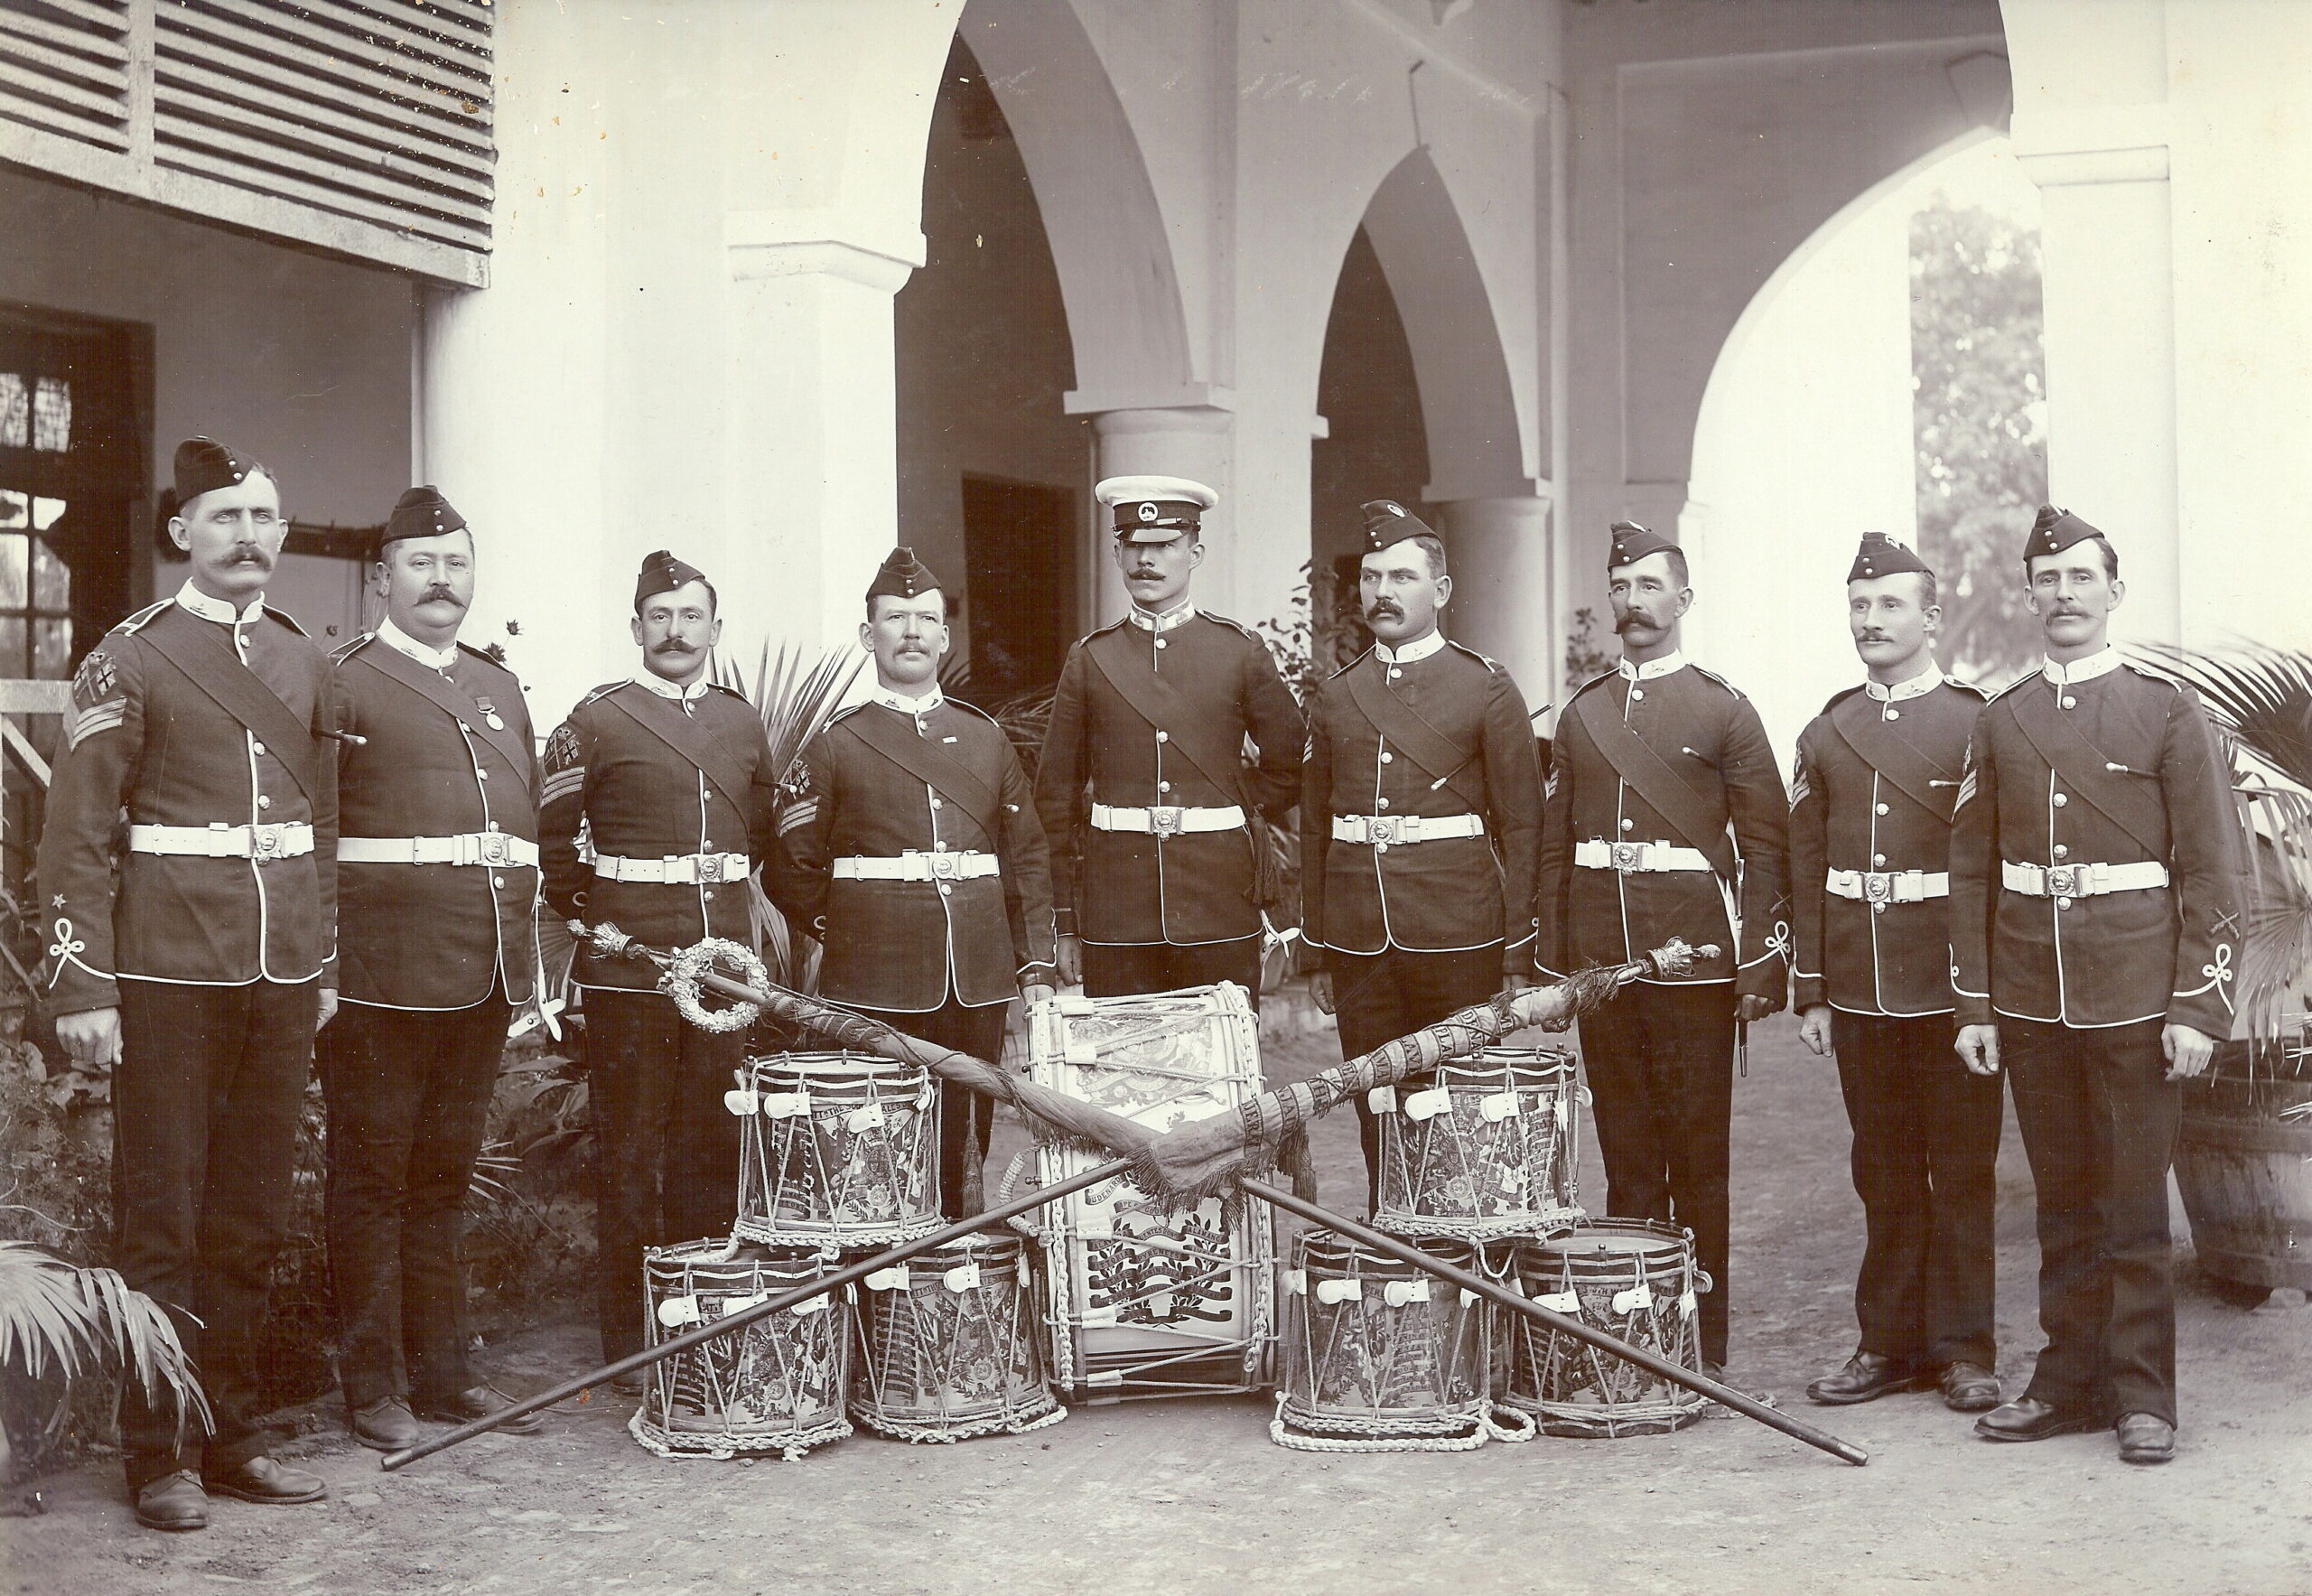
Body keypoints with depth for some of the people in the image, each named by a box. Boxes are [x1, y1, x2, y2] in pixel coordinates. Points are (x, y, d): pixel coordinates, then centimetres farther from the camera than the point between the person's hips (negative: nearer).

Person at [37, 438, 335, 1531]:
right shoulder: (129, 661, -4)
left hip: (282, 977, 5)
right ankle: (162, 1457, 9)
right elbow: (77, 837, -7)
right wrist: (81, 987, -12)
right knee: (161, 1224, 1)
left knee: (253, 1223, 11)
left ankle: (236, 1436, 21)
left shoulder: (304, 666, 12)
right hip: (170, 978, -5)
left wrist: (326, 967, 13)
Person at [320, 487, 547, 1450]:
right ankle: (374, 1389, 10)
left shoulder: (501, 691, 17)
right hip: (382, 977, -6)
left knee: (444, 1179, 14)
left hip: (487, 976, 6)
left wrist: (533, 969, 16)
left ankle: (442, 1373, 22)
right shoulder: (342, 685, -3)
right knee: (372, 1179, 3)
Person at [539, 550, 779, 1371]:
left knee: (714, 1146, 10)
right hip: (627, 965, -4)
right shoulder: (595, 720, -2)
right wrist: (589, 914, -3)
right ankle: (630, 1343, 8)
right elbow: (547, 837, 0)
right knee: (630, 1150, 1)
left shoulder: (742, 722, 12)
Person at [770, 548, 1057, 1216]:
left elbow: (1028, 858, 12)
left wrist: (1036, 967, 7)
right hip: (874, 990, -3)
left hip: (978, 985, 3)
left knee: (965, 1146, 8)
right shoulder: (836, 745, 3)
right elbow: (795, 867, 6)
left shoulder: (986, 738, 12)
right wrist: (842, 935, 6)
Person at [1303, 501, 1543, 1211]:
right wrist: (1317, 953, 11)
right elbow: (1314, 828, 14)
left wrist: (1517, 956, -5)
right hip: (1360, 939, 3)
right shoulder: (1335, 697, 11)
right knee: (1377, 1117, 6)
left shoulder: (1487, 688, 1)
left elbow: (1521, 826, -1)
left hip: (1459, 936, -3)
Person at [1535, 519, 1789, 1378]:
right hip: (1601, 966, 4)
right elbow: (1555, 847, 12)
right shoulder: (1581, 713, 12)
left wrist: (1760, 964, -8)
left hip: (1695, 962, -3)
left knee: (1698, 1160, 2)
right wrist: (1551, 967, 8)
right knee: (1626, 1160, 9)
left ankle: (1703, 1345, 10)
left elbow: (1767, 845, -2)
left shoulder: (1724, 711, 1)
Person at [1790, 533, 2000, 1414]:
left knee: (1962, 1171, 4)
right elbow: (1805, 873, 9)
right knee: (1884, 1172, 11)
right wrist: (1808, 995, 5)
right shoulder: (1825, 736, 9)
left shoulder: (1976, 727, -2)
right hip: (1859, 994, 4)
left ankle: (1964, 1347, 13)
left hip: (1952, 992, -3)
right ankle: (1890, 1340, 19)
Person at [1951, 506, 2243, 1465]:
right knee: (2063, 1203, 11)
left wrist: (2196, 1009, -10)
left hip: (2135, 1000, -3)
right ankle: (2071, 1381, 20)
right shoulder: (2000, 723, 9)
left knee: (2135, 1201, 1)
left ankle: (2144, 1396, 10)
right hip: (2031, 1006, 3)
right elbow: (1971, 872, 9)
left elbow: (2212, 872, -4)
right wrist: (1975, 1005, 4)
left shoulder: (2167, 711, -1)